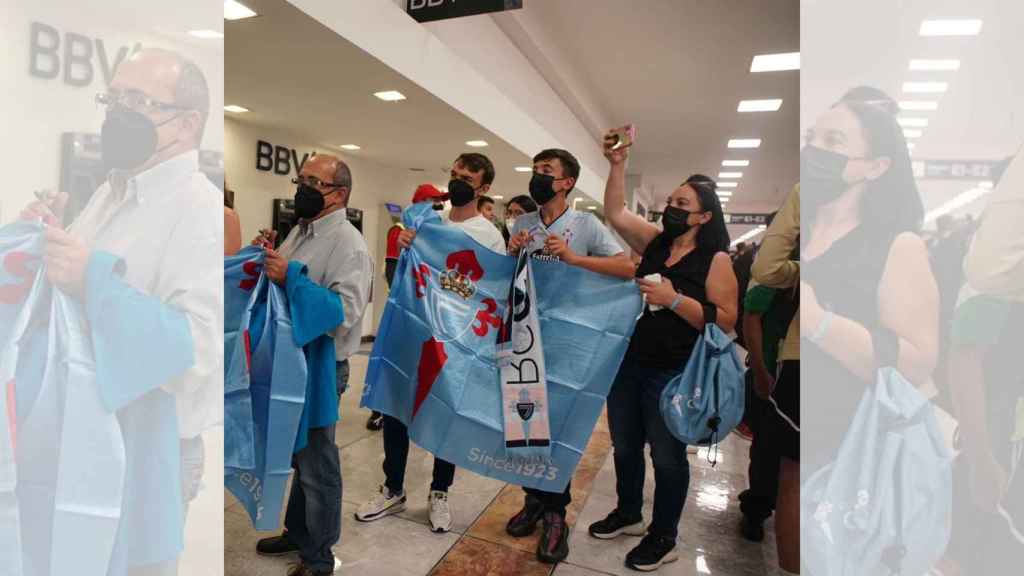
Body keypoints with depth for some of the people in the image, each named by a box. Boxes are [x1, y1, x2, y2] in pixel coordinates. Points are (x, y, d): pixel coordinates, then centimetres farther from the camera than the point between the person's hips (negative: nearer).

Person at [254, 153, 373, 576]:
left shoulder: (347, 243, -18)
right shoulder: (301, 231, 11)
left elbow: (345, 311, -29)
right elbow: (277, 288, 18)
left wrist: (291, 276, -30)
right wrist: (266, 257, 0)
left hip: (318, 367, -9)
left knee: (316, 465, 6)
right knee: (299, 458, 24)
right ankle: (297, 532, 44)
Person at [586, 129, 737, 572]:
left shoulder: (716, 260, -10)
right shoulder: (654, 242, 5)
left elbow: (726, 321, -15)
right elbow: (614, 213, -1)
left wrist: (674, 299, -23)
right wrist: (618, 165, -10)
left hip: (673, 374, -6)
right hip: (628, 363, 6)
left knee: (667, 456, 10)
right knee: (624, 446, 19)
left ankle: (664, 538, 30)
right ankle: (628, 514, 42)